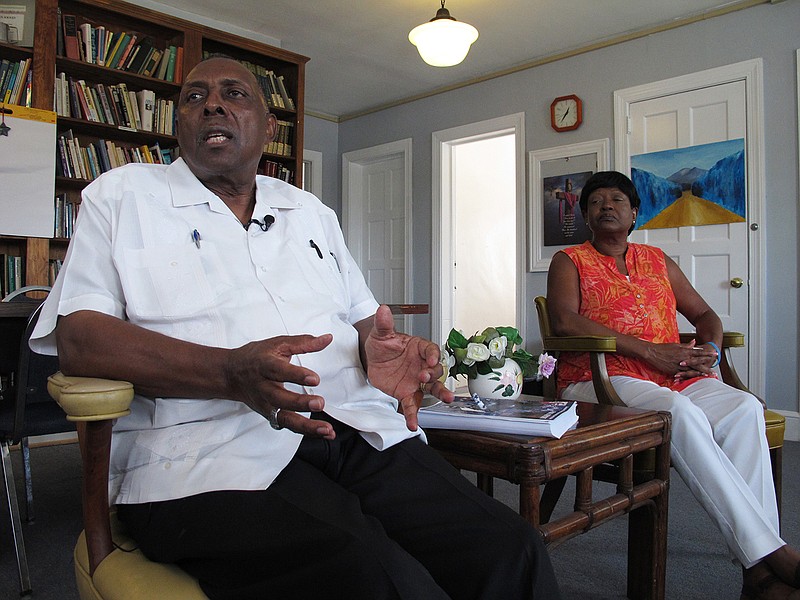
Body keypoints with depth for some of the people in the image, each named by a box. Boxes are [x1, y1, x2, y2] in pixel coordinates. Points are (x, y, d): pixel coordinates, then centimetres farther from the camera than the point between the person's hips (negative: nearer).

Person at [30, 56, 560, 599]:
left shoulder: (312, 211, 25)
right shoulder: (124, 196, 11)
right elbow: (78, 336, -2)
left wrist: (378, 351, -3)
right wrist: (230, 373, -20)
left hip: (360, 431, 5)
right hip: (211, 448, -4)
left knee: (509, 552, -18)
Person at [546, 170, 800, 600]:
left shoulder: (658, 261, 25)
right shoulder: (570, 262, 9)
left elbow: (703, 313, 25)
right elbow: (565, 322, -9)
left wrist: (710, 347, -1)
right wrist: (649, 350, -14)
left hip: (676, 378, 5)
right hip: (599, 381, -4)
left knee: (744, 408, -25)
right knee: (681, 413, -34)